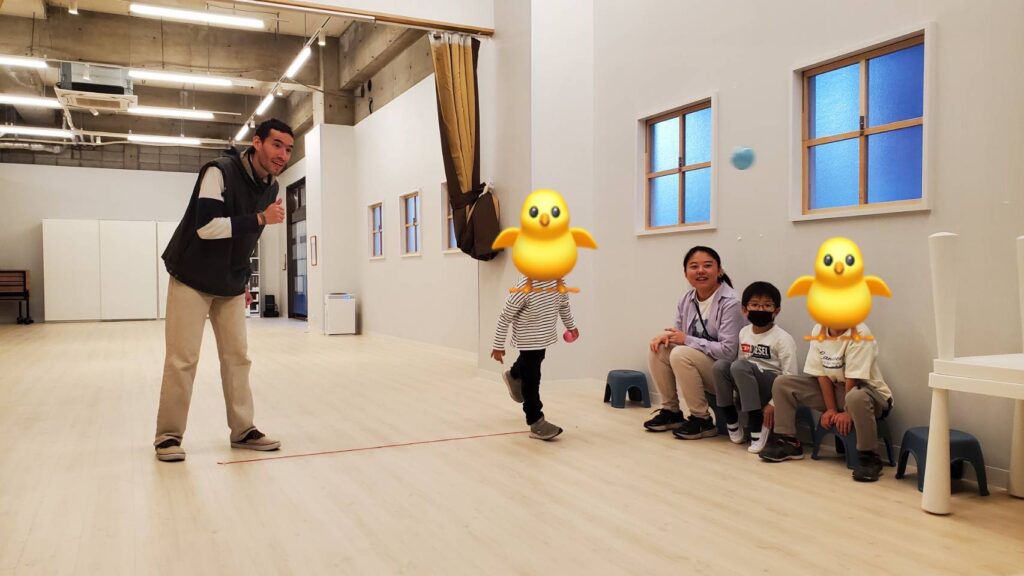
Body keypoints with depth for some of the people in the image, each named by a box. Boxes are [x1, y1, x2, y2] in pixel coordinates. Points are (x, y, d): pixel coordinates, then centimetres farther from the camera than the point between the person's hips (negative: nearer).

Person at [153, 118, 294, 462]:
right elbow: (206, 227, -29)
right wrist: (261, 218, -28)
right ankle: (169, 435, 8)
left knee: (237, 357, 6)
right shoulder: (219, 172, -19)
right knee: (182, 359, -4)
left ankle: (242, 430, 15)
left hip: (230, 287, 7)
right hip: (192, 280, -6)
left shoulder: (271, 187, 3)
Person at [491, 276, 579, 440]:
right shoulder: (525, 286, -32)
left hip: (545, 335, 7)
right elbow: (504, 317, -23)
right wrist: (498, 346, -18)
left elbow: (563, 303, 8)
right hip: (528, 339, -7)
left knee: (536, 359, 32)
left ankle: (513, 375, 62)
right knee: (531, 379, -3)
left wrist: (570, 326, 20)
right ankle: (536, 422, 6)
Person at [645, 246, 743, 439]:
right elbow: (680, 333, 11)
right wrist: (667, 335, -14)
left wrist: (687, 340, -22)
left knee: (680, 354, -28)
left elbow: (728, 351, -25)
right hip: (696, 367, 7)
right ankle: (671, 412, 3)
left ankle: (702, 420, -14)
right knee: (658, 349, -10)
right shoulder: (687, 300, 1)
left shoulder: (730, 303, -20)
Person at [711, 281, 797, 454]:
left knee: (739, 366, -31)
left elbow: (790, 378, -15)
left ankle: (758, 426, -24)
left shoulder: (782, 339, -12)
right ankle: (732, 422, -7)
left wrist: (773, 404, -21)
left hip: (774, 389, -6)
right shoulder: (744, 332, 6)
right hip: (750, 387, 6)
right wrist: (734, 391, 2)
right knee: (720, 365, -20)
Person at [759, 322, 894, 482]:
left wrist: (847, 412, -23)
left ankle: (869, 457, -24)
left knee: (856, 397, -43)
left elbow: (853, 379, -24)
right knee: (782, 383, -3)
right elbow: (822, 373, -6)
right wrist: (831, 409, -10)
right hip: (833, 388, 6)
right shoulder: (818, 330, -6)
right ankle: (787, 442, 4)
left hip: (867, 391, -6)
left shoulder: (859, 334, -24)